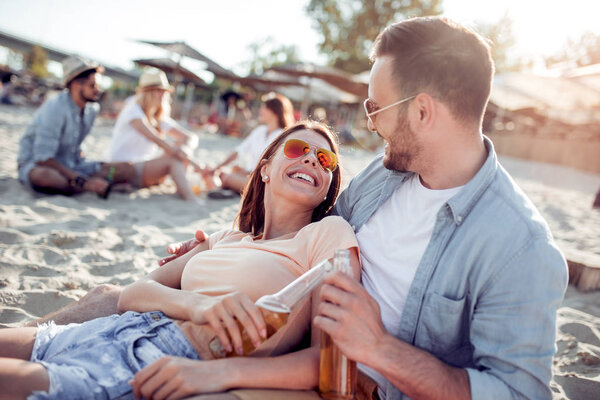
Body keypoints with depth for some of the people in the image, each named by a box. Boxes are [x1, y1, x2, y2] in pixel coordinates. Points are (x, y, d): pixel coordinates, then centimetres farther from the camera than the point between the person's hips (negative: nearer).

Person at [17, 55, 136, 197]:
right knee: (44, 176, -45)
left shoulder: (92, 108, 2)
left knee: (128, 170, -12)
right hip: (35, 166, -6)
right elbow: (43, 158, -25)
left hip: (71, 166, 6)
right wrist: (83, 181, -31)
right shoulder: (54, 109, -19)